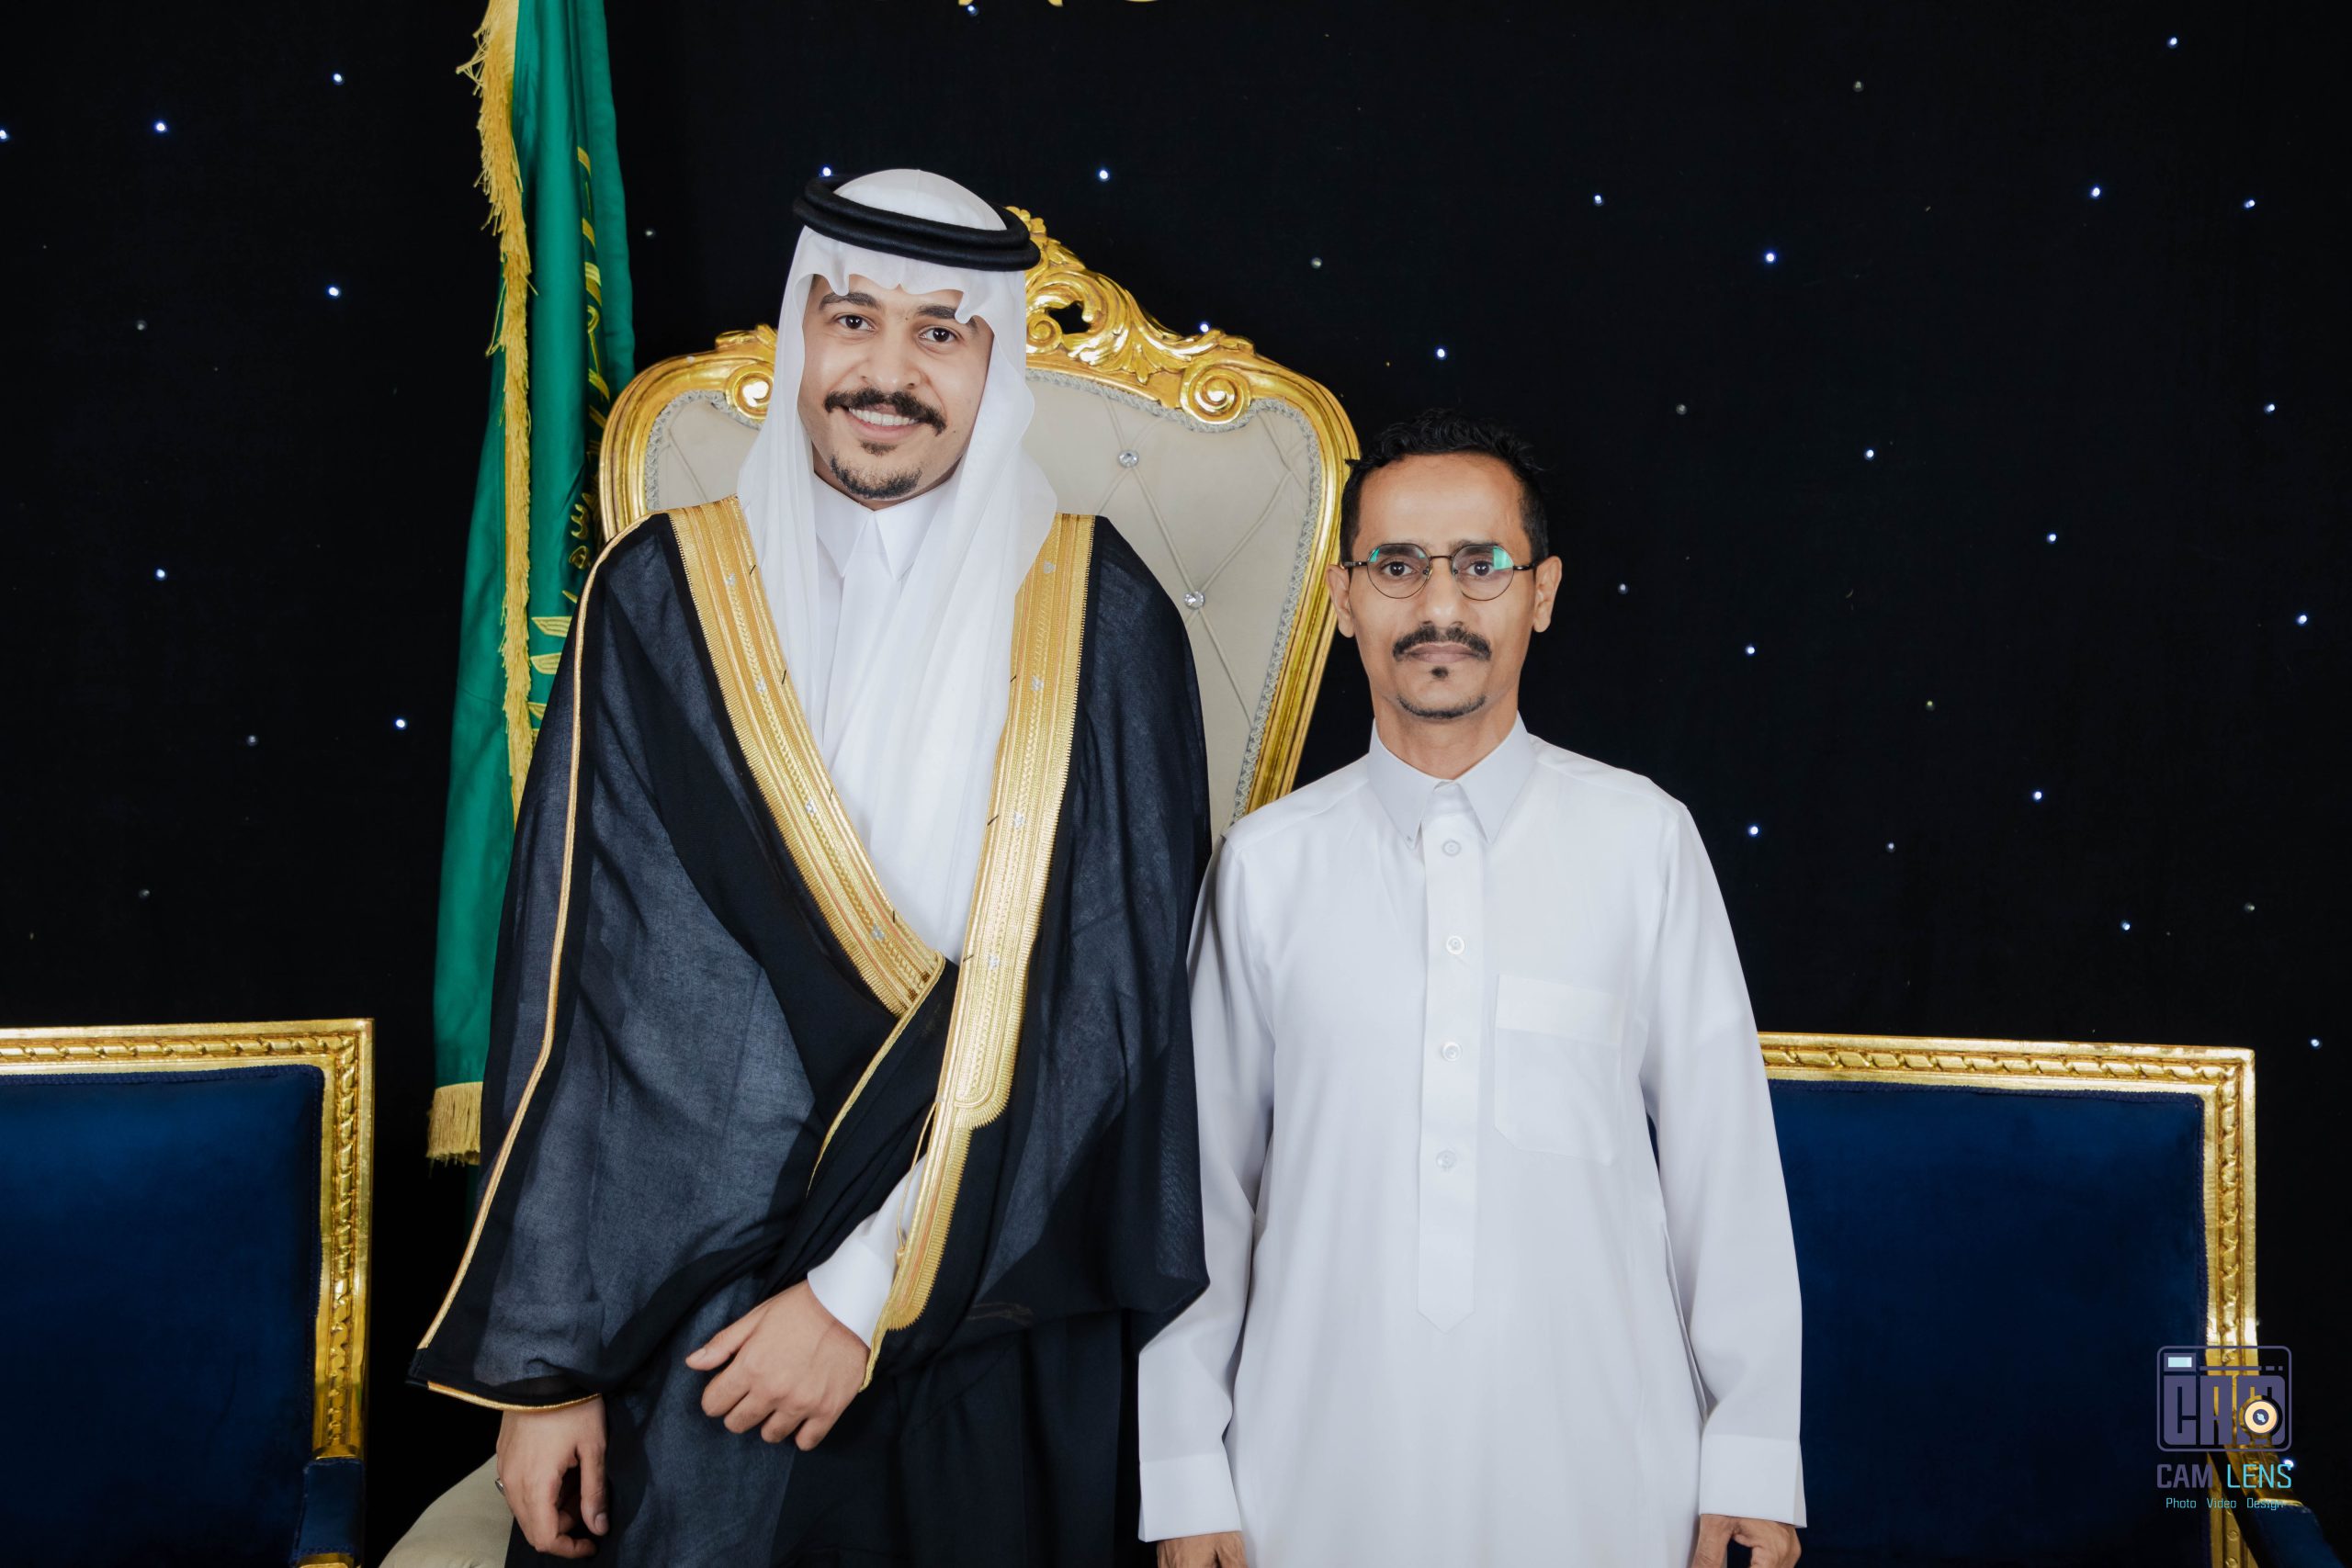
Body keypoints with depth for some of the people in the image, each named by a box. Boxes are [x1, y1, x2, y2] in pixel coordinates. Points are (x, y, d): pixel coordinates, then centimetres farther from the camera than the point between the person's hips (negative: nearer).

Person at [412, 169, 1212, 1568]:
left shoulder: (1100, 618, -3)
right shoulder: (664, 599, -1)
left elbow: (1109, 995, -8)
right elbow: (572, 989, -1)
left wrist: (872, 1289, -12)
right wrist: (539, 1360, -3)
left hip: (998, 1336, 0)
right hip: (688, 1322, 1)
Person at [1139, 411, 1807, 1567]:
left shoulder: (1643, 840, -3)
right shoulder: (1264, 865, -1)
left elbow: (1725, 1159, -1)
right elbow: (1204, 1177, 2)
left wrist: (1750, 1462, 0)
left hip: (1600, 1472, 0)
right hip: (1324, 1473, 1)